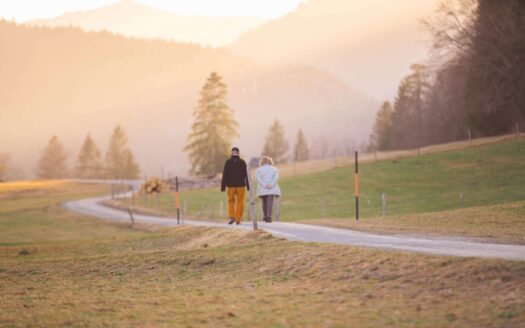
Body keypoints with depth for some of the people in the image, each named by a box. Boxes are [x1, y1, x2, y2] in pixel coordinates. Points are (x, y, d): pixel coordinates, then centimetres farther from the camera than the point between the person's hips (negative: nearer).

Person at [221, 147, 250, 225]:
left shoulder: (228, 162, -3)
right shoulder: (242, 162, -2)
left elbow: (225, 175, -5)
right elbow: (245, 174, -4)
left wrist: (223, 186, -3)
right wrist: (248, 185, 2)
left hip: (231, 185, 0)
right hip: (241, 185, 0)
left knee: (231, 201, 13)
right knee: (240, 202, 5)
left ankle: (232, 217, -3)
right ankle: (238, 219, 2)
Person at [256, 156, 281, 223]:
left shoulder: (258, 170, 10)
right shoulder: (274, 169, 12)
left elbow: (259, 179, -6)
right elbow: (276, 178, -4)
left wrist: (265, 185, -13)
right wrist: (271, 185, -12)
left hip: (262, 189, 1)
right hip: (272, 189, -1)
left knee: (264, 202, 13)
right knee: (270, 202, -10)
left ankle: (265, 217, 19)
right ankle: (269, 216, -26)